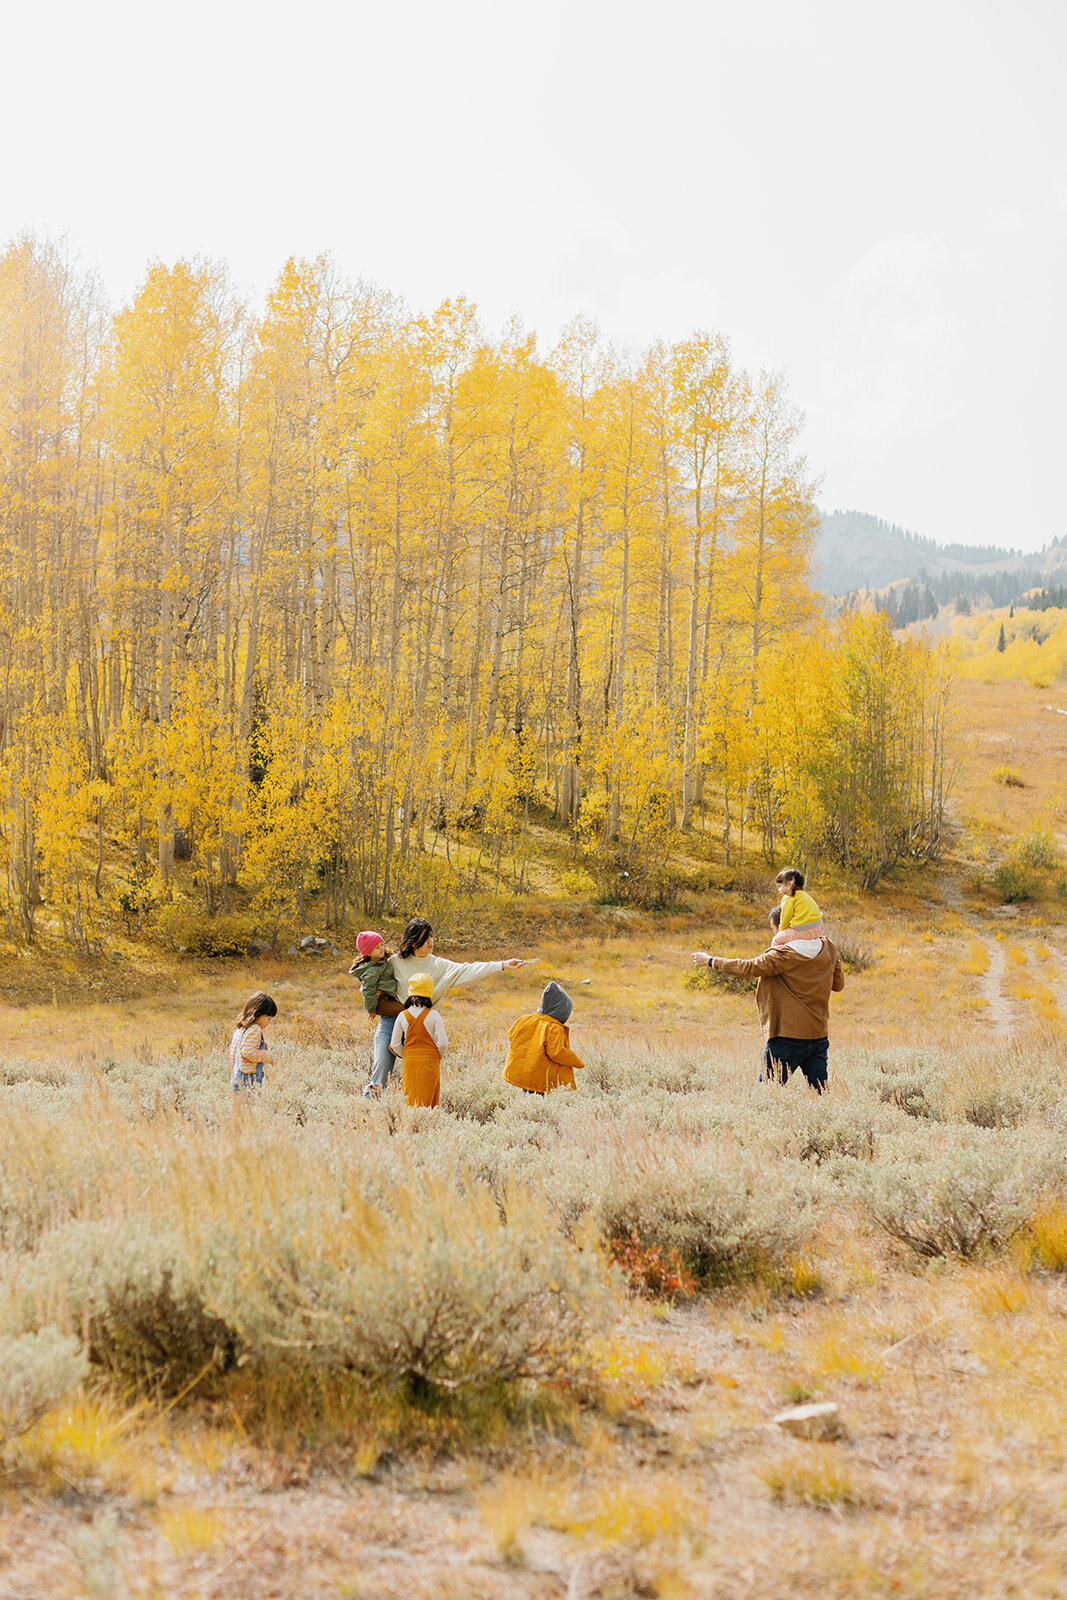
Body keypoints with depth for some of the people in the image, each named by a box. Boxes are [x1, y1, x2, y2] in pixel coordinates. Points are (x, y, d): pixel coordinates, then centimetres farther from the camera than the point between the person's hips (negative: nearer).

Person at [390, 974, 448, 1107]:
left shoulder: (402, 1016, 0)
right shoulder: (433, 1015, -6)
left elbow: (395, 1045, 6)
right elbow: (443, 1043, -5)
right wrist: (438, 1056, 14)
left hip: (410, 1062, 2)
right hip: (430, 1062, -2)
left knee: (410, 1100, 5)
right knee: (427, 1101, -3)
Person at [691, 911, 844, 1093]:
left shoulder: (785, 955, -13)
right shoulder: (828, 948, 4)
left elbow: (749, 967, -10)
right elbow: (838, 984, 15)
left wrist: (711, 961, 0)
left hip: (788, 1037, -6)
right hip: (820, 1035, 6)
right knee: (820, 1094, 6)